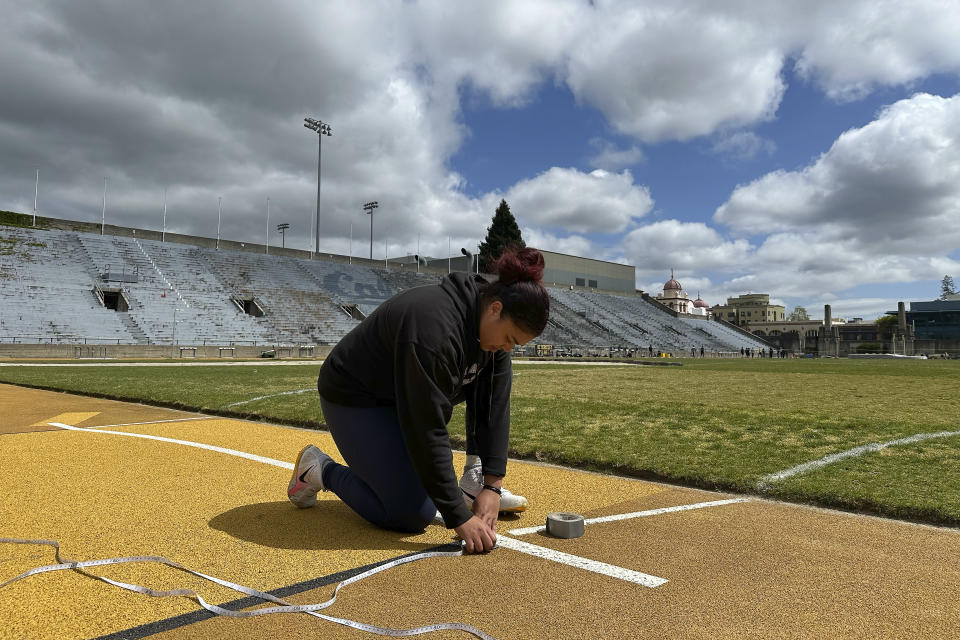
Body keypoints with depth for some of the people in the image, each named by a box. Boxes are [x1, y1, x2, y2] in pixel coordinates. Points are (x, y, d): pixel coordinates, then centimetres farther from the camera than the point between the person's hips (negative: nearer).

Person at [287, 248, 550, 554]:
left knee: (499, 379, -4)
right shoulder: (434, 328, -37)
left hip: (411, 390, 8)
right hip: (354, 399, -8)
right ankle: (322, 469, 6)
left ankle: (475, 481, 3)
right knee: (414, 515, -14)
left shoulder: (494, 323, -11)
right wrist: (459, 518, -30)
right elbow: (427, 432, -35)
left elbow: (494, 406, -10)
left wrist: (492, 486, -15)